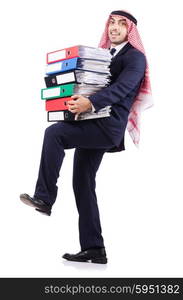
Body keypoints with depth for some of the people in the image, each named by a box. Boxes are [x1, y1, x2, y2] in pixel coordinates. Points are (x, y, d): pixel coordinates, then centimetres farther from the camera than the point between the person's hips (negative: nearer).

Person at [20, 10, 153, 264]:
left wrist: (90, 103, -32)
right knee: (83, 184, 5)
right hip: (92, 125, 8)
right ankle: (93, 248, 10)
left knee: (54, 133, -26)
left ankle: (44, 198, -20)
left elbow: (121, 88, -18)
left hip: (108, 126, -8)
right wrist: (76, 99, 5)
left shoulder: (135, 57, -1)